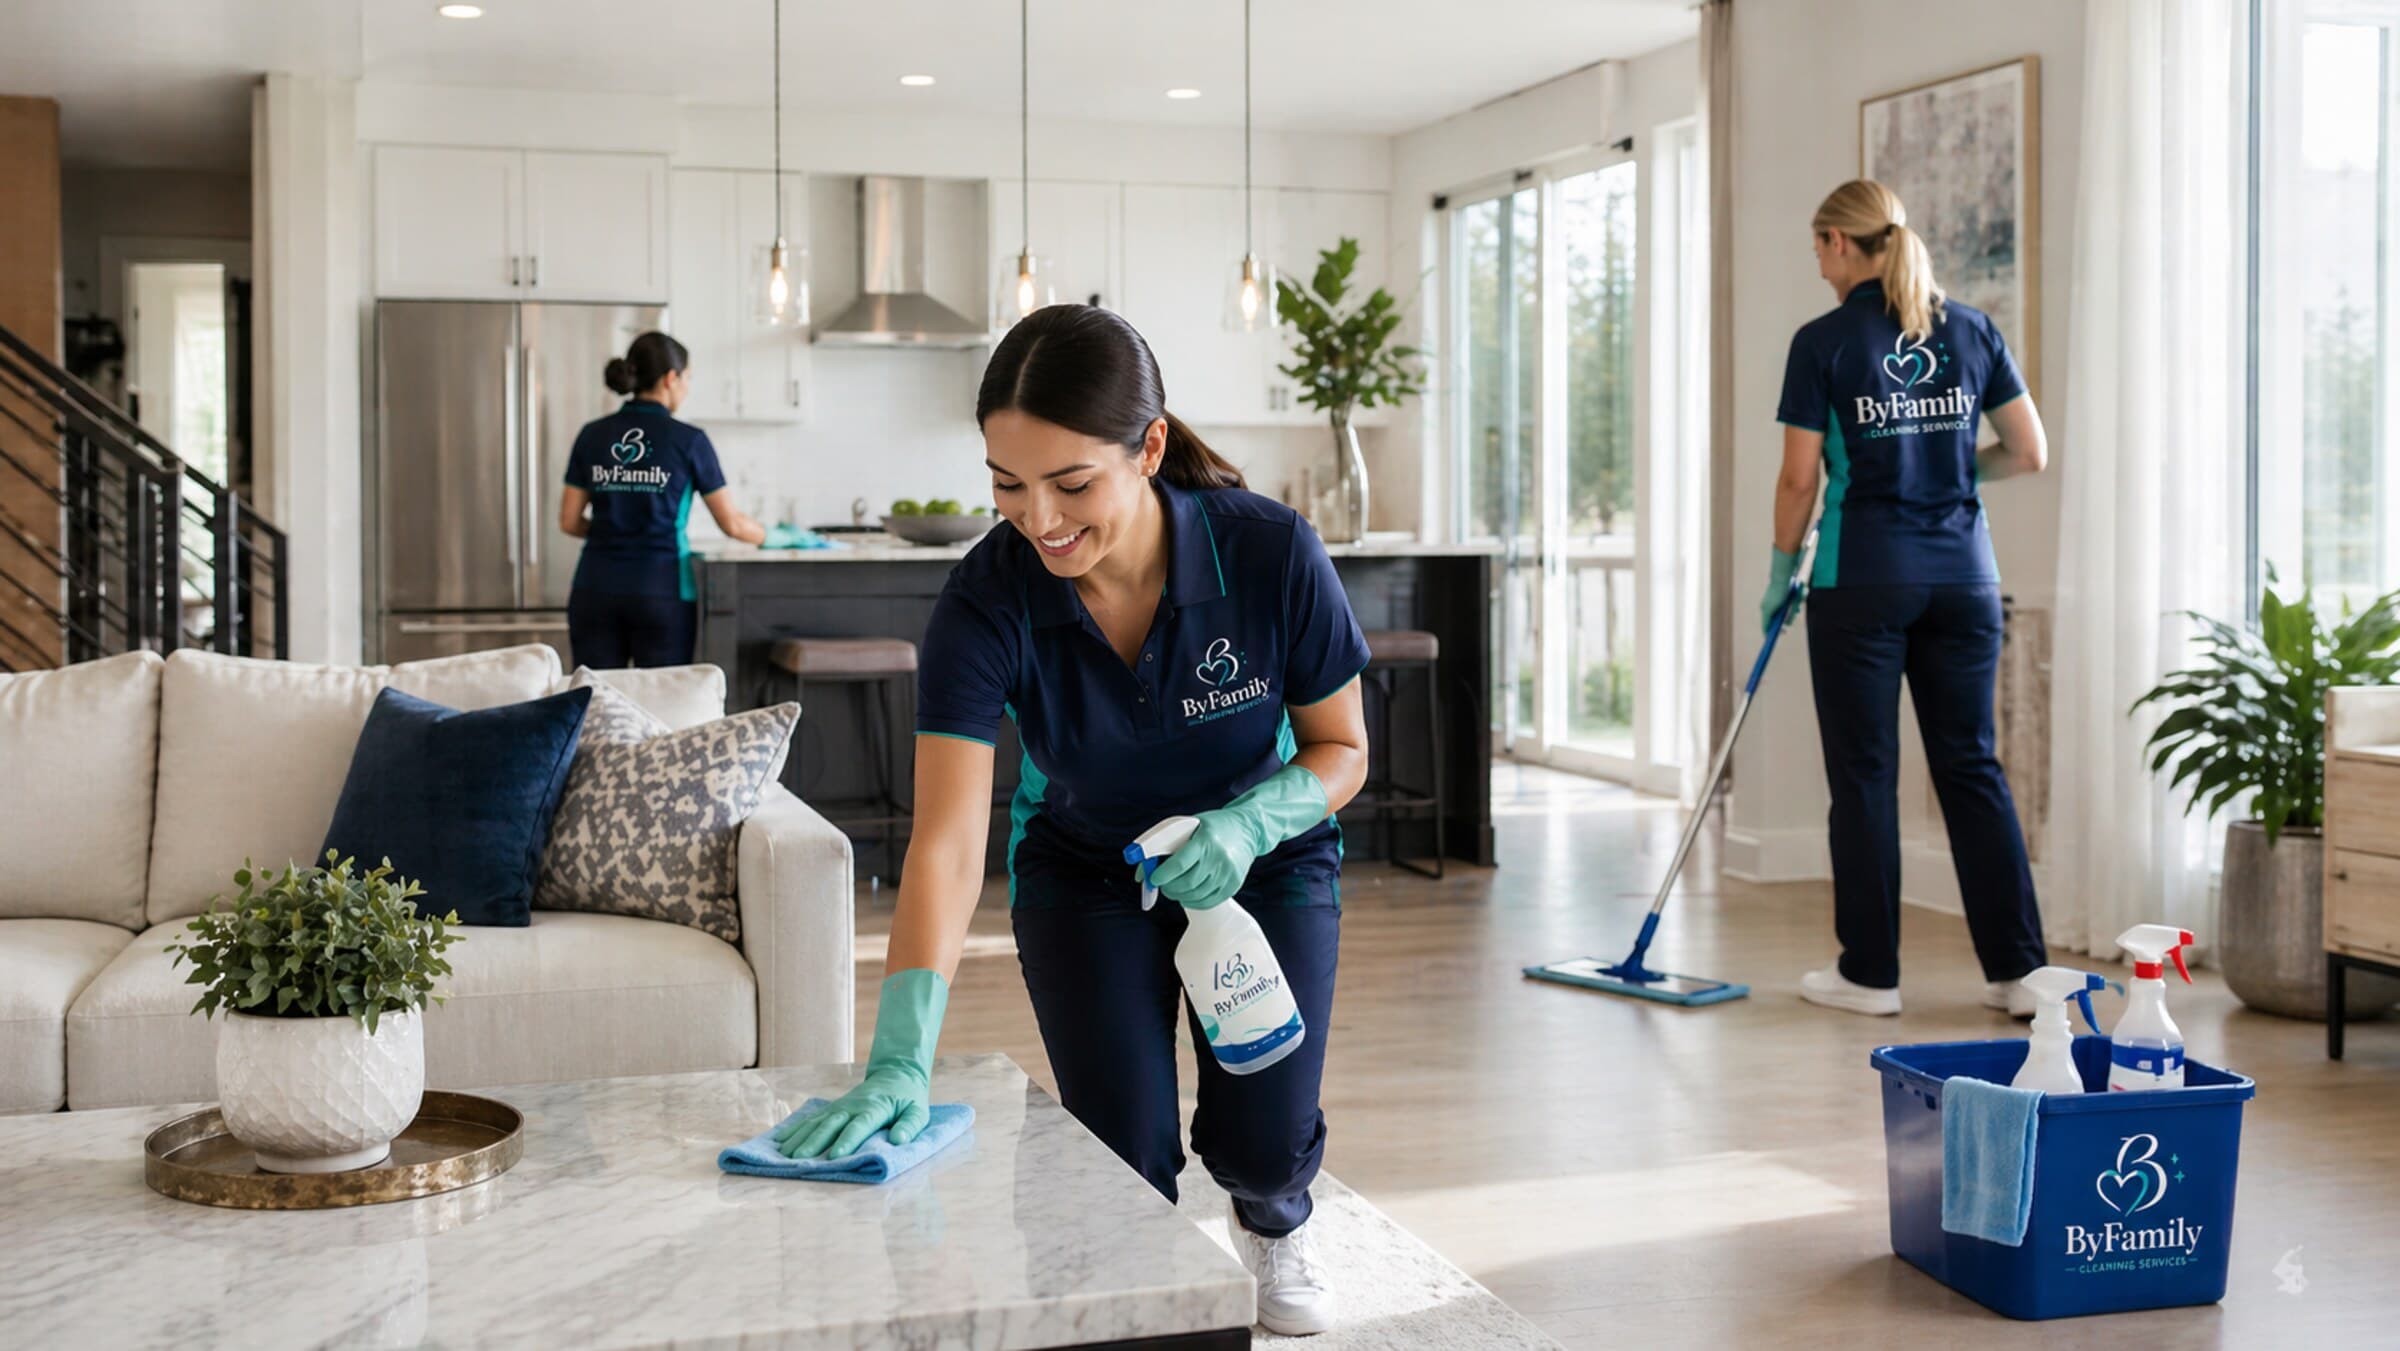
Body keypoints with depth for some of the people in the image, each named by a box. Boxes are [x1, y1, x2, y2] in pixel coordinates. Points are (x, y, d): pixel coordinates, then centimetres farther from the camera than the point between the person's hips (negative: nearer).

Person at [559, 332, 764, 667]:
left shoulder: (591, 435, 6)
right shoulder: (688, 440, -4)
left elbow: (570, 521, 7)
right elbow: (732, 523, 1)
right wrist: (771, 536, 21)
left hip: (596, 590, 3)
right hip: (661, 591, -3)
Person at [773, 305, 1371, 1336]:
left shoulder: (1272, 555, -29)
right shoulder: (988, 601, -30)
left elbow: (1341, 748, -12)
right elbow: (948, 842, -36)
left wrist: (1247, 826, -33)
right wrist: (901, 1059, -47)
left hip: (1262, 861, 0)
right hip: (1083, 872, 0)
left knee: (1264, 1141, -12)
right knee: (1126, 1155, -14)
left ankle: (1274, 1222, 27)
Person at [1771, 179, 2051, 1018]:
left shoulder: (1824, 342, -7)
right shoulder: (1972, 331, 5)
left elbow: (1801, 479, -7)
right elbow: (2030, 454, 7)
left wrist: (1782, 570, 7)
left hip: (1861, 578, -4)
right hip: (1962, 575, 4)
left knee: (1864, 773, 4)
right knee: (1972, 767, 10)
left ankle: (1870, 973, 11)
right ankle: (2018, 968, 8)